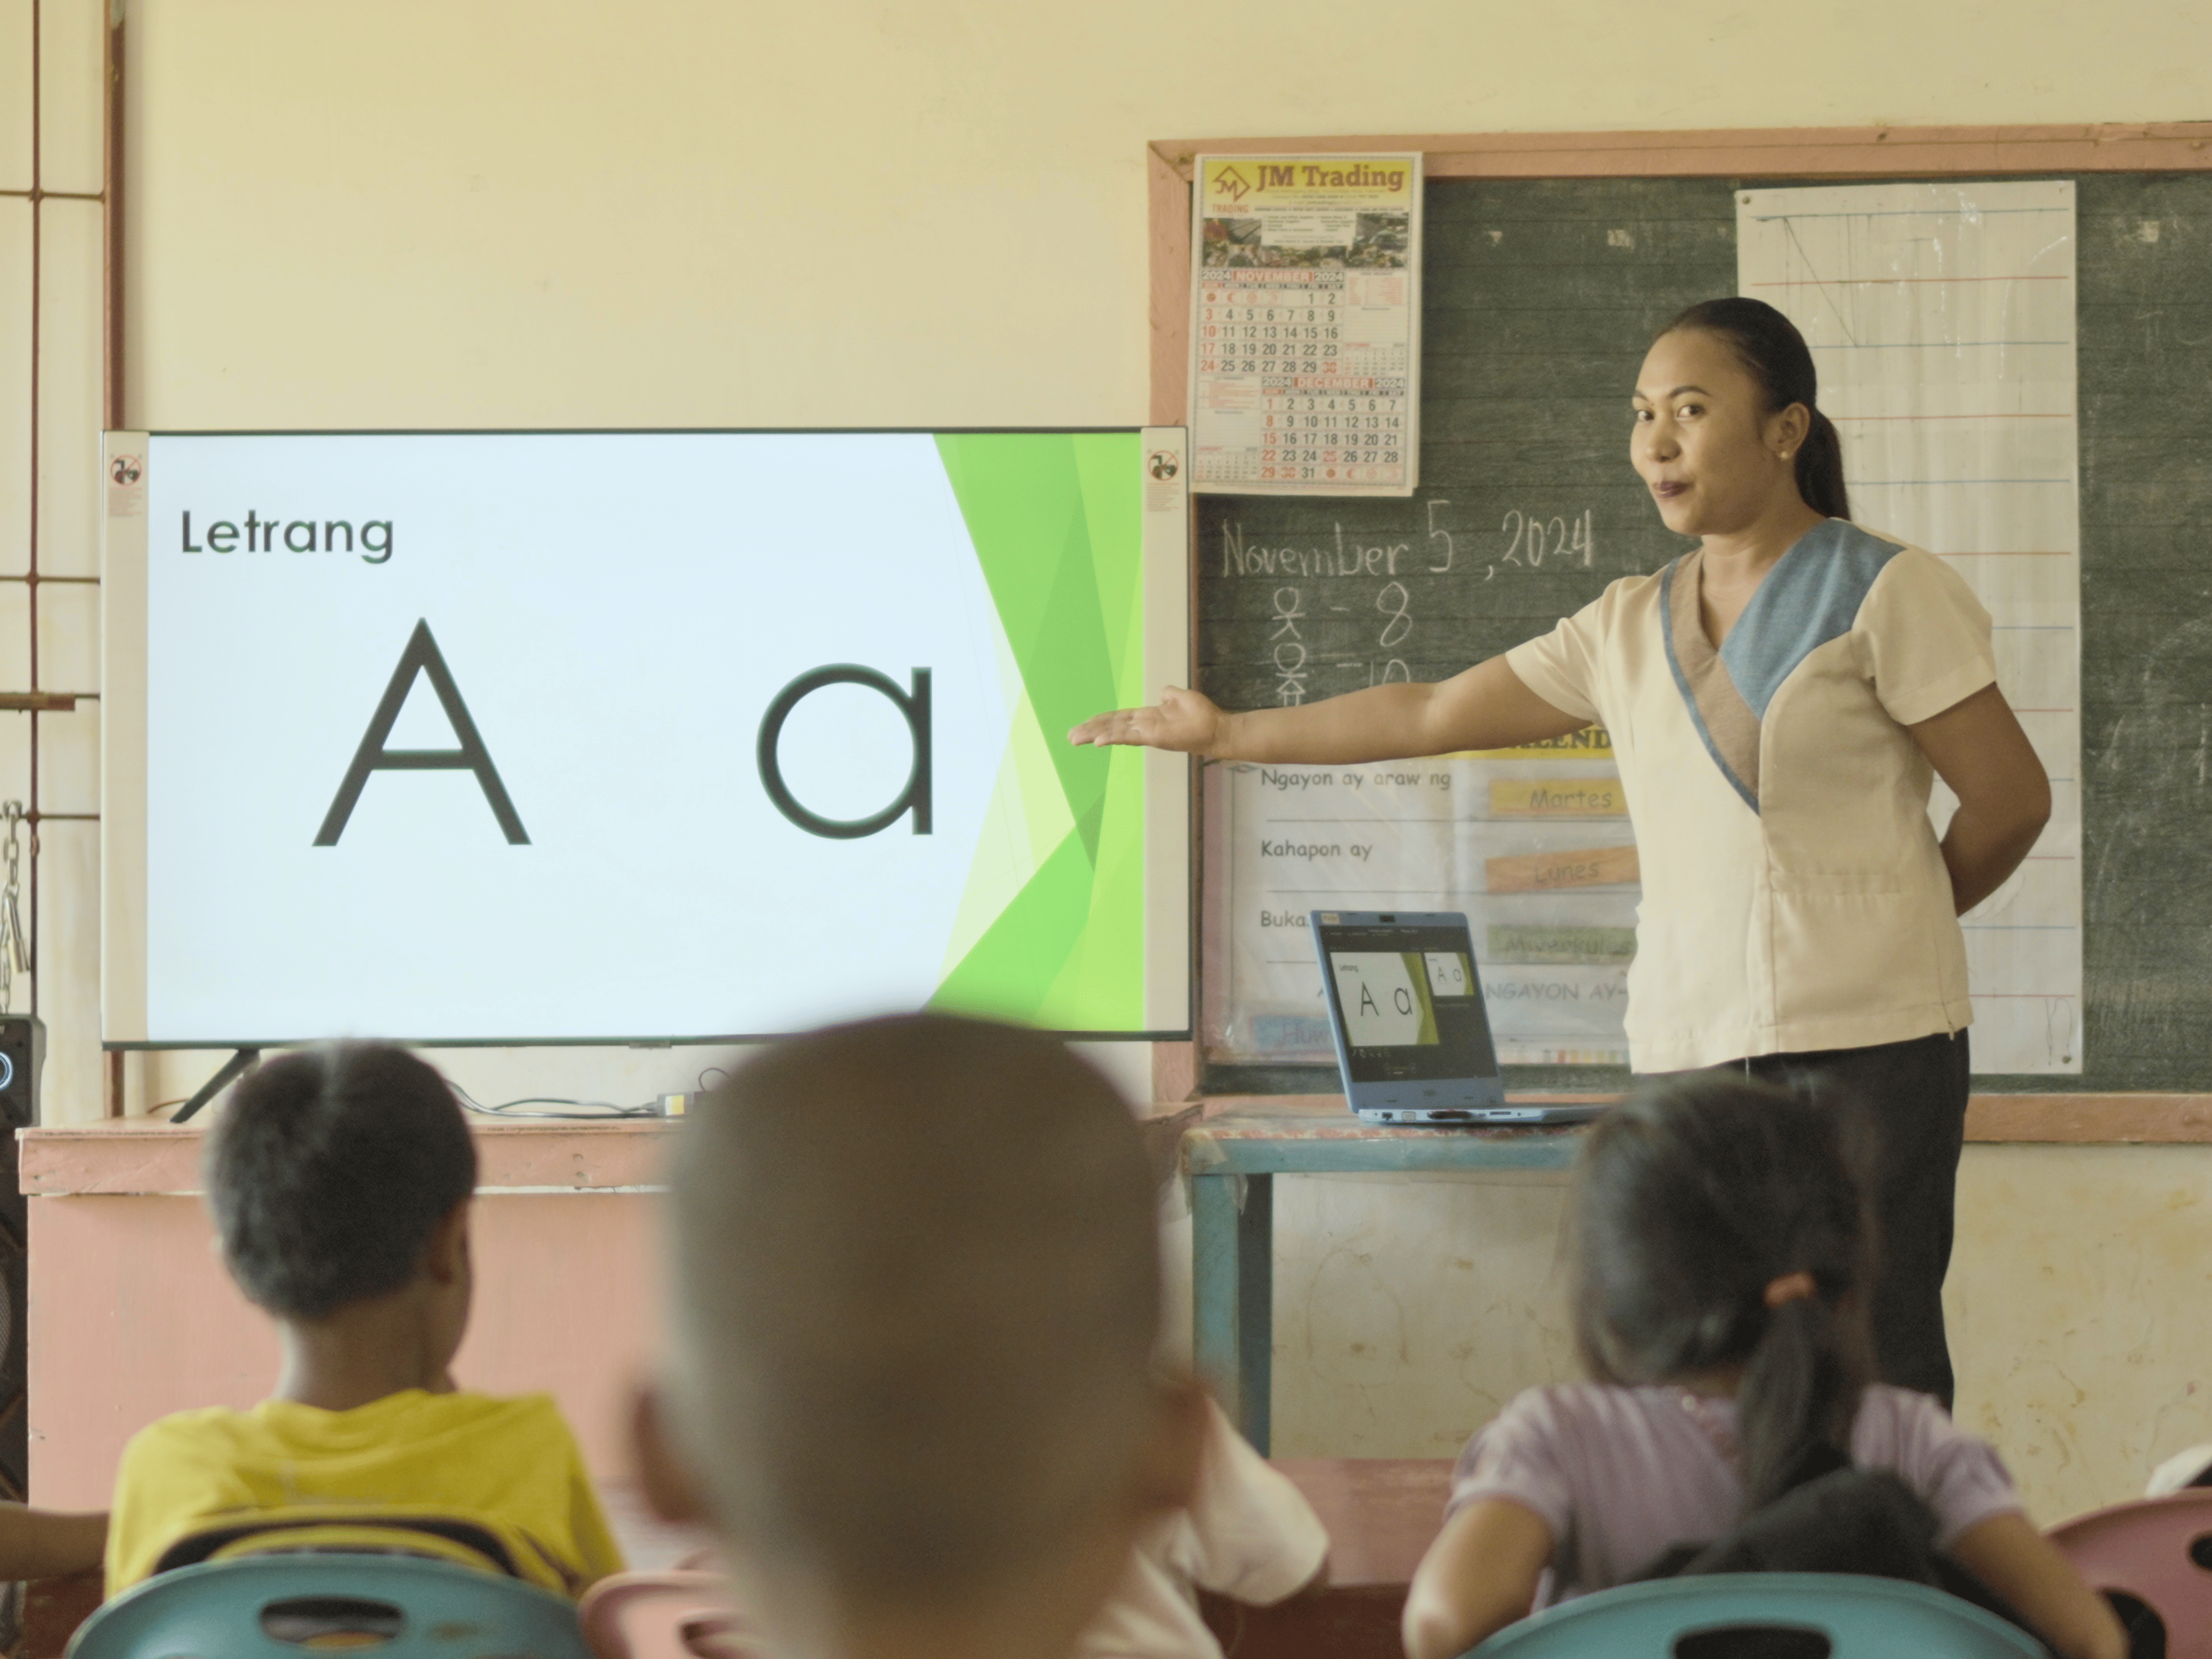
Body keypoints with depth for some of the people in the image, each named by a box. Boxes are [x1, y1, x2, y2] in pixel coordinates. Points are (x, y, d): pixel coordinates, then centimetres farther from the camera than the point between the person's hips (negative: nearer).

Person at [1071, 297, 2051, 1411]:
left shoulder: (1883, 591, 1)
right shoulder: (1628, 628, 17)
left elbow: (2011, 797, 3)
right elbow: (1431, 716, 20)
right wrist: (1229, 734, 19)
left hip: (1866, 1038, -5)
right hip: (1690, 1043, 5)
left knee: (1872, 1357, -9)